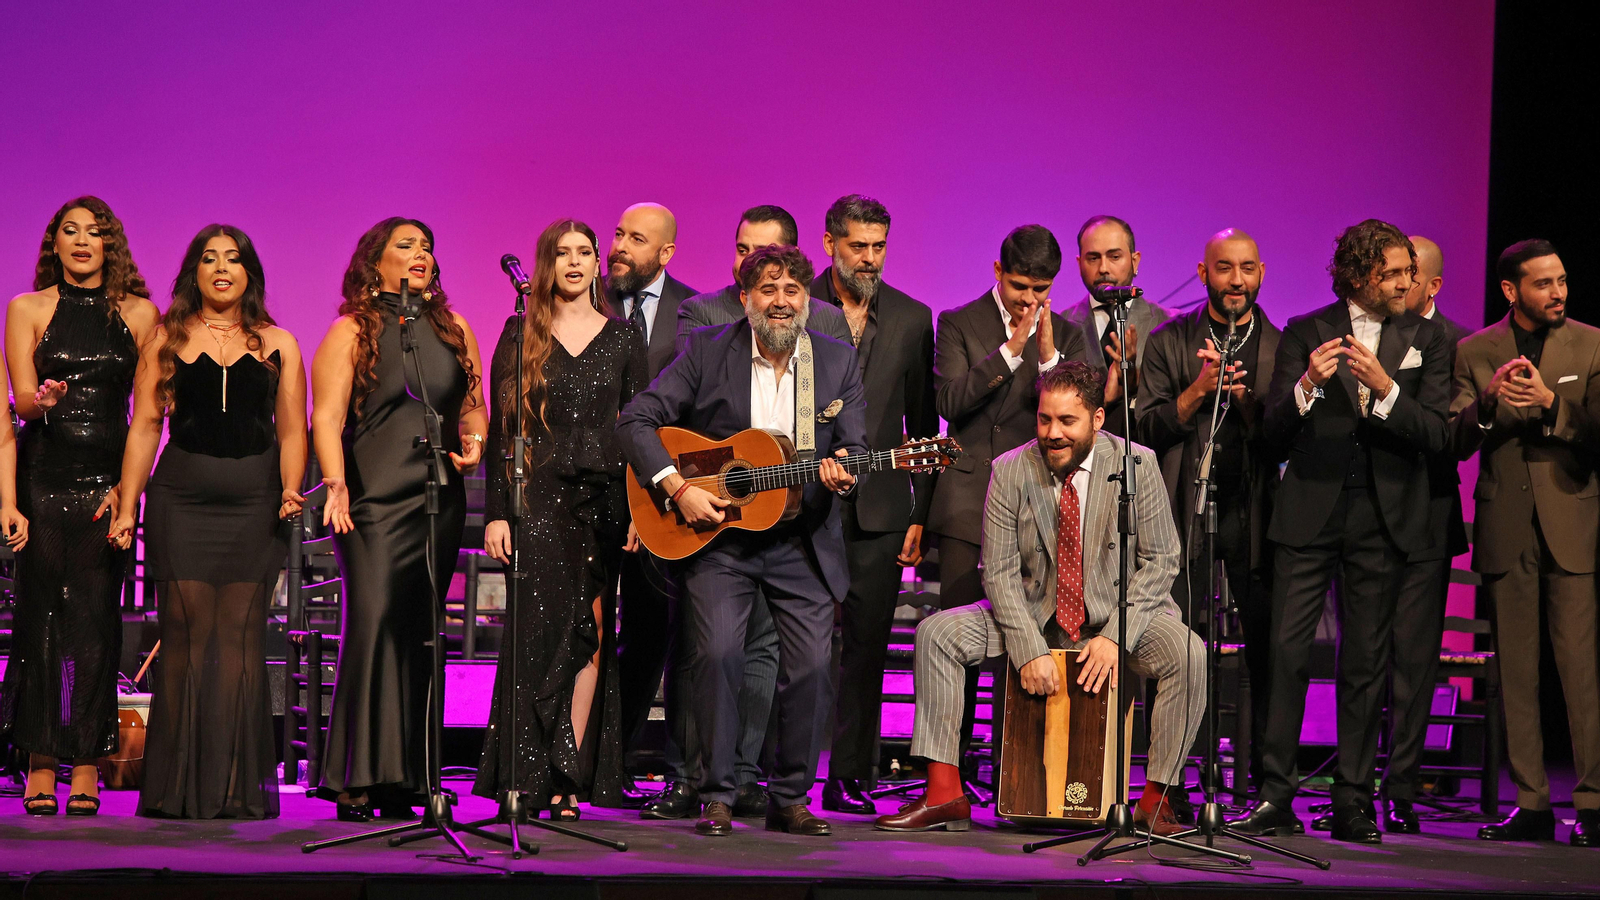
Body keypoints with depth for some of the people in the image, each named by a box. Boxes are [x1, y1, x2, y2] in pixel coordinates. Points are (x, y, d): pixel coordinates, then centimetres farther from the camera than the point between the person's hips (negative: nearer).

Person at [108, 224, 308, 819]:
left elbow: (291, 432, 11)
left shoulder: (278, 345, 13)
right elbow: (145, 426, 8)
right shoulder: (166, 341, 11)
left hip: (253, 504, 1)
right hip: (181, 502, 0)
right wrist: (127, 507, 2)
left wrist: (290, 490, -6)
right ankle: (179, 786, 4)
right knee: (186, 635, -4)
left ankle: (238, 787, 1)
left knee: (241, 637, -3)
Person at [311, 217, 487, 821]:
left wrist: (474, 443, -1)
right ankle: (357, 781, -12)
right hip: (373, 500, -4)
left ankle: (403, 783, 6)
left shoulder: (453, 329, 16)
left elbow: (474, 408, 21)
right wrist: (335, 483, -19)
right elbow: (327, 417, -5)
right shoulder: (351, 332, 3)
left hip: (440, 502, 5)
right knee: (372, 623, -14)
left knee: (418, 634, 3)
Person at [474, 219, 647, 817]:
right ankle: (532, 780, -3)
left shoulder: (623, 336, 11)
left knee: (591, 635, -2)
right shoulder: (520, 334, 7)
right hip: (538, 499, -1)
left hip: (603, 498, 1)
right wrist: (496, 512, -2)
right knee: (541, 628, -8)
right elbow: (502, 426, 5)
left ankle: (568, 779, 2)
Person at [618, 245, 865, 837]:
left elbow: (855, 447, 5)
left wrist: (843, 476, -19)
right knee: (717, 655, -15)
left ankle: (790, 800, 11)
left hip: (803, 541, 2)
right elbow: (636, 420, -5)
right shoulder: (707, 351, -1)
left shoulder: (838, 361, 5)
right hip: (717, 537, -2)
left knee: (811, 666, -5)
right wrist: (678, 488, -15)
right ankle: (716, 798, -1)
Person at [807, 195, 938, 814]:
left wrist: (920, 513, 6)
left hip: (880, 510, 2)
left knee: (866, 646, 4)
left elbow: (923, 423, 11)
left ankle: (850, 777, 12)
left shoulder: (911, 319, 10)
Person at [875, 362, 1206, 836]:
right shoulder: (1011, 472, -7)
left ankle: (1155, 798, -15)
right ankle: (944, 794, -15)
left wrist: (1115, 636, -21)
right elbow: (1000, 572, -8)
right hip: (1035, 613, 2)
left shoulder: (1136, 464, -9)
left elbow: (1159, 561, -8)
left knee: (1189, 654, -30)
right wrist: (1029, 650, -21)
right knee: (936, 633, -17)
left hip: (1118, 613, -1)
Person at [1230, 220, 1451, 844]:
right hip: (1310, 513, -1)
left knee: (1366, 663, 4)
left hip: (1382, 517, 1)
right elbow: (1274, 435, 0)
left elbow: (1434, 435, -1)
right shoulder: (1305, 333, 5)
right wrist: (1307, 384, -19)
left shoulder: (1426, 339, 9)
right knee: (1288, 652, -6)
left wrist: (1384, 386, -17)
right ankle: (1276, 797, -1)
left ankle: (1353, 800, 9)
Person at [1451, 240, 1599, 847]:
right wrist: (1488, 401, -19)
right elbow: (1455, 443, 0)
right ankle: (1531, 803, 11)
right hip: (1505, 528, 2)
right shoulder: (1474, 353, 7)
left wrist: (1550, 402, -19)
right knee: (1515, 671, 5)